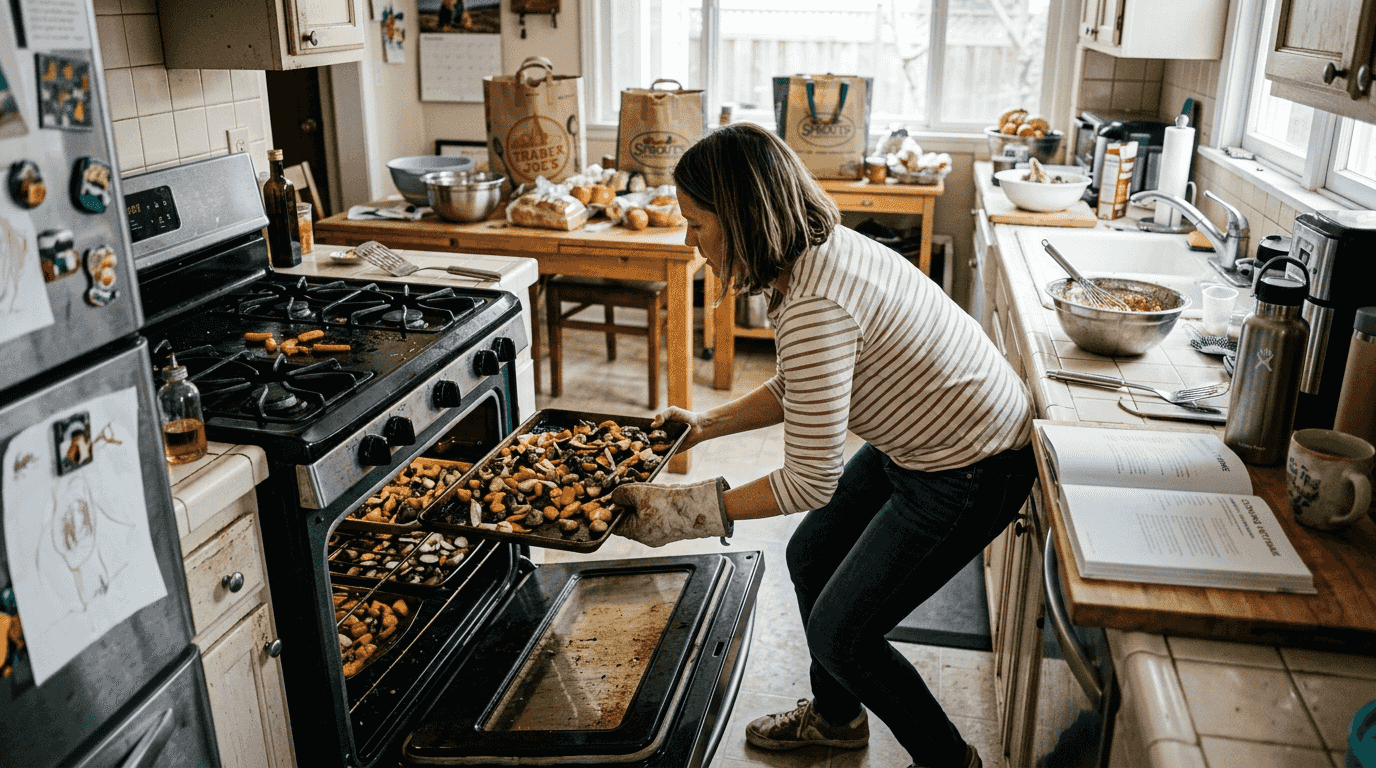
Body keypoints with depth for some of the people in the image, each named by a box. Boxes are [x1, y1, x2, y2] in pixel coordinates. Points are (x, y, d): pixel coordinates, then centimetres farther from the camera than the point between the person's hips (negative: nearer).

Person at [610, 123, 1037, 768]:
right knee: (810, 557, 18)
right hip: (916, 442, 10)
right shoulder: (820, 248, -3)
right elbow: (801, 388, 11)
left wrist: (684, 511, -20)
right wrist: (707, 424, 7)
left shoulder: (815, 306, -33)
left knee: (841, 633, 0)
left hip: (971, 472, -9)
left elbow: (810, 482, -27)